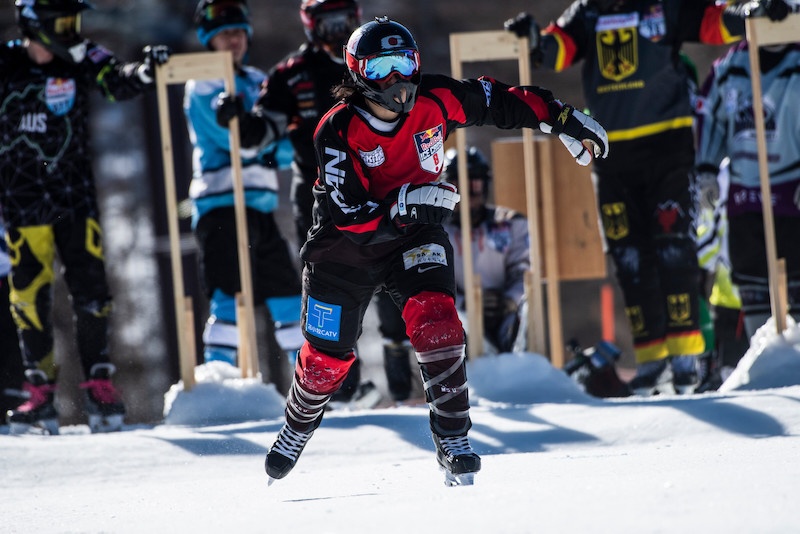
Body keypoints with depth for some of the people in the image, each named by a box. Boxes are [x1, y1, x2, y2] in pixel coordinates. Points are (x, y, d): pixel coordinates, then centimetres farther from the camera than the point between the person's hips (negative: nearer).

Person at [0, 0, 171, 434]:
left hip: (75, 197, 1)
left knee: (91, 291, -4)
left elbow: (116, 83, -14)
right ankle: (39, 394, 7)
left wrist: (143, 71, -32)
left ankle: (100, 386, 4)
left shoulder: (80, 60, -1)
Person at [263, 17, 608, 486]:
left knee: (435, 320, -25)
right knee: (328, 357, 7)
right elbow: (347, 213, -28)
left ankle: (454, 441, -17)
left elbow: (500, 100, 0)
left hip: (415, 236, 1)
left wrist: (563, 119, 1)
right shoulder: (338, 132, -24)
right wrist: (403, 204, -40)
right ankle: (297, 430, 39)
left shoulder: (435, 100, -16)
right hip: (349, 245, -1)